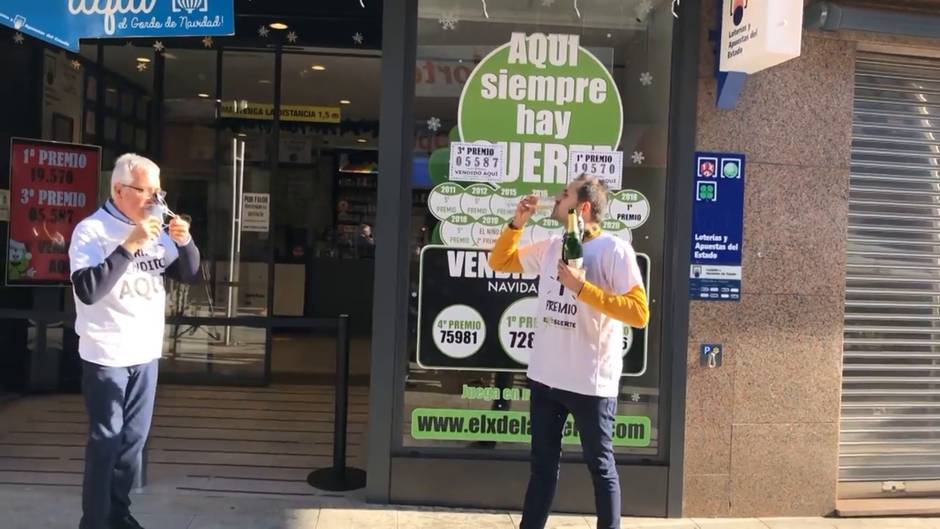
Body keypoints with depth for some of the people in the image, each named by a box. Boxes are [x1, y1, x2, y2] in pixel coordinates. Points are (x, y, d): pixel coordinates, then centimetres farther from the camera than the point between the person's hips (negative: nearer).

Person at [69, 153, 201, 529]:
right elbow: (87, 290, -23)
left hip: (145, 352, 6)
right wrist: (129, 246, -27)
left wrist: (185, 242, -7)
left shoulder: (156, 231, 7)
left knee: (134, 438, 13)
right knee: (106, 440, 1)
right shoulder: (92, 230, -11)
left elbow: (189, 276, 11)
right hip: (106, 356, -6)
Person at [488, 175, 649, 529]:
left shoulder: (615, 251, -11)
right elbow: (499, 262, 20)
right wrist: (517, 223, 5)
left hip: (592, 383, -6)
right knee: (543, 464, 17)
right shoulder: (551, 248, 8)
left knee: (601, 467, 10)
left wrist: (582, 288, -23)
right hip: (544, 378, 6)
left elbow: (639, 314, -19)